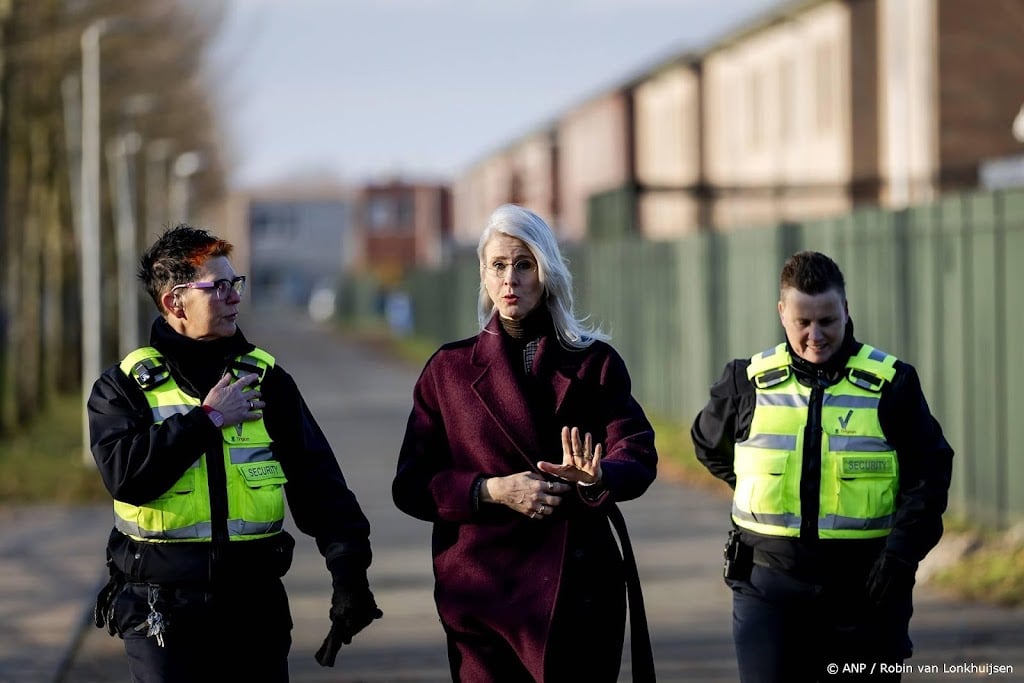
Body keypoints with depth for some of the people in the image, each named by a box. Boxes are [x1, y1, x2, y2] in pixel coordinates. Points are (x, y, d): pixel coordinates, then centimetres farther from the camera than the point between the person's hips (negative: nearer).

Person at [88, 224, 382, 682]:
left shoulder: (264, 377, 8)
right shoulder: (126, 384, 1)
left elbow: (317, 480, 5)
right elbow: (125, 475, -17)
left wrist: (348, 570, -7)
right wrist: (207, 417, -12)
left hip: (255, 604, 3)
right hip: (162, 608, -2)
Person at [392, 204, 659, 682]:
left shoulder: (594, 362, 6)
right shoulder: (448, 370, 7)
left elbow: (638, 454, -6)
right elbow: (412, 484, 2)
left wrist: (598, 476, -29)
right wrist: (492, 490, -14)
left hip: (580, 586, 0)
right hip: (482, 589, 0)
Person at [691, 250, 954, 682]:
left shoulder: (891, 384, 0)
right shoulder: (749, 381, 5)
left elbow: (929, 475, 0)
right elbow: (709, 446, 23)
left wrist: (900, 555, -10)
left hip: (864, 588, -1)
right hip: (768, 585, 1)